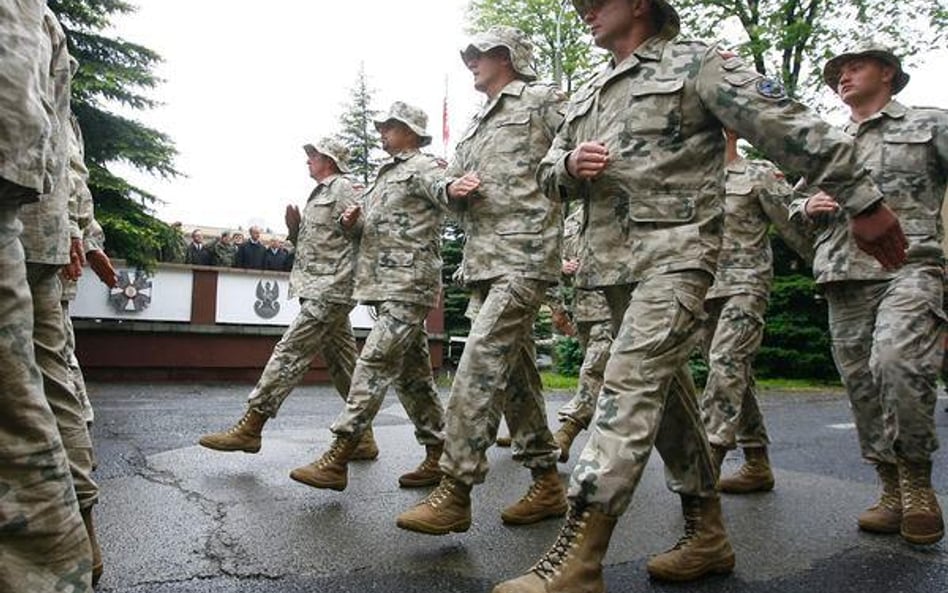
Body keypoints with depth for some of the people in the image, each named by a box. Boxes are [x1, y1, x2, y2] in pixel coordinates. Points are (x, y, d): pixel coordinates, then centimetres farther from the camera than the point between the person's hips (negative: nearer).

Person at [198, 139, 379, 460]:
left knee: (289, 353, -10)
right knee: (343, 363, 10)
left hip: (329, 292, -10)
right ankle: (363, 438, 16)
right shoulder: (319, 193, 23)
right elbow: (311, 246, 21)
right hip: (320, 291, 10)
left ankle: (250, 427, -5)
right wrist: (295, 230, 8)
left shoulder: (341, 189, -5)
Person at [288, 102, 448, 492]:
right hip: (384, 285, 9)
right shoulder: (384, 174, 24)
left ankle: (337, 458, -12)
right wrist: (351, 223, 5)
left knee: (375, 364, -14)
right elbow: (368, 227, 28)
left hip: (409, 286, -9)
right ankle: (439, 453, 18)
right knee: (411, 372, 10)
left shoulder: (424, 167, -2)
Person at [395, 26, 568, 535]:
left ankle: (455, 492, -13)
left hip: (524, 255, -8)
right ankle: (547, 484, 18)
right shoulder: (476, 125, 28)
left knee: (481, 364, -17)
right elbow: (448, 184, 24)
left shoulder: (543, 102, 5)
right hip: (482, 261, 9)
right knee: (516, 371, 9)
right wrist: (452, 188, 4)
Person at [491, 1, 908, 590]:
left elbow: (790, 128, -4)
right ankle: (707, 536, 24)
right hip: (613, 264, 8)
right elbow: (548, 173, 21)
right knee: (668, 393, 11)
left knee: (630, 386, -18)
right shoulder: (588, 94, 22)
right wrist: (570, 165, -3)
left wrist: (863, 200, -7)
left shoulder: (697, 63, 2)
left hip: (676, 255, -7)